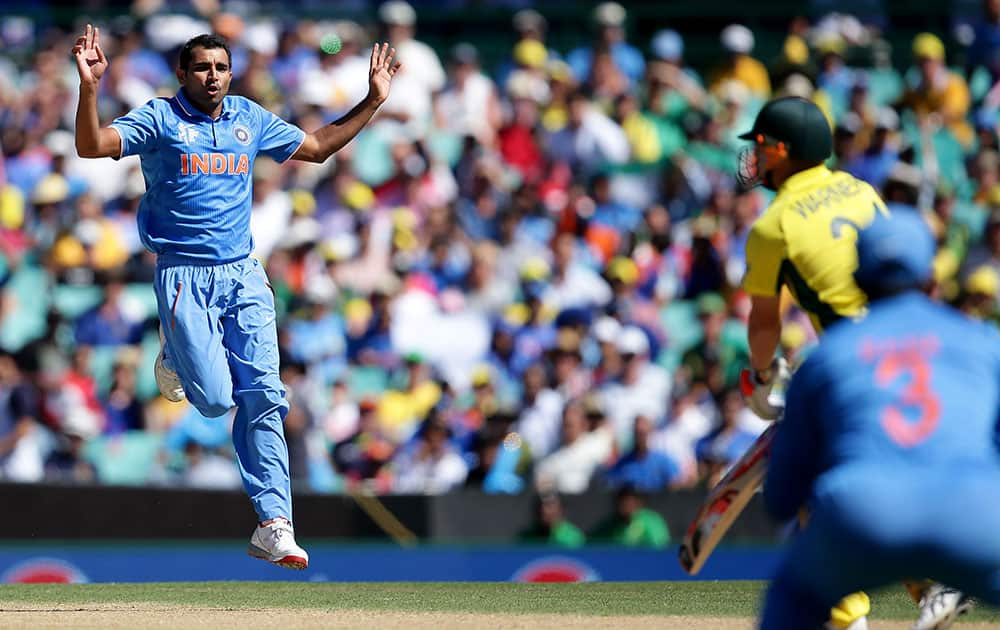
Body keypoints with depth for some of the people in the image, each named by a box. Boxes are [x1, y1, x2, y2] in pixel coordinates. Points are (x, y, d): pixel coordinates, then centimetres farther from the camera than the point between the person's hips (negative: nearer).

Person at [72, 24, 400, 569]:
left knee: (263, 398, -7)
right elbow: (91, 146, -16)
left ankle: (273, 524, -7)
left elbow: (317, 146, 25)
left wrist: (374, 100, 19)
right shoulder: (160, 118, -2)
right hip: (185, 276, -4)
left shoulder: (250, 119, 12)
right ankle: (175, 359, 26)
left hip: (244, 276, 4)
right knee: (215, 399, -11)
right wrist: (89, 87, -32)